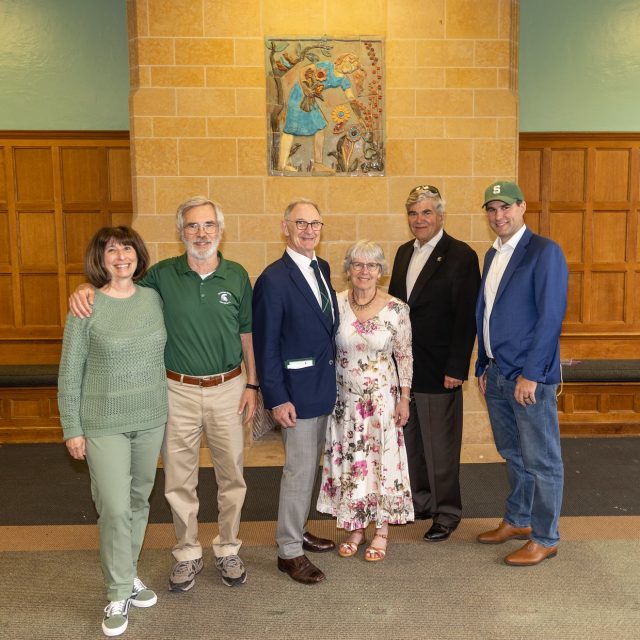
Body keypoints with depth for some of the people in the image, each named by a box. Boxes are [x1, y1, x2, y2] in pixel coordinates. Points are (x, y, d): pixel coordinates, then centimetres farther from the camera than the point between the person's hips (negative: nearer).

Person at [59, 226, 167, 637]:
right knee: (115, 508, -3)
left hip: (151, 419, 4)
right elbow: (70, 372, -5)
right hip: (104, 424, -4)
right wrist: (72, 429, -5)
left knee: (139, 501, 15)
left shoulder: (154, 299, 1)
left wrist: (172, 406, 10)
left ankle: (128, 573, 35)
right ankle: (119, 595, 17)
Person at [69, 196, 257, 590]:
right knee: (179, 480, 10)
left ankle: (228, 549, 32)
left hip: (227, 389, 1)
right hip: (178, 391, 0)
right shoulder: (162, 275, -4)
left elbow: (247, 334, 4)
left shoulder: (237, 276, -2)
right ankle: (188, 553, 31)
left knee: (232, 474, 12)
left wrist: (252, 384, 2)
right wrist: (87, 290, -14)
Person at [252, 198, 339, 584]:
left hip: (325, 386, 8)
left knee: (311, 465, 19)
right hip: (298, 391, -8)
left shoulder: (323, 268, 8)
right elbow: (266, 345, -15)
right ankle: (290, 551, 18)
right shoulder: (273, 280, -15)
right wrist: (277, 399, -17)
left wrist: (334, 379, 9)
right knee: (300, 470, 1)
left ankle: (297, 529, 37)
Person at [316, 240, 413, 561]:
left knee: (383, 459, 6)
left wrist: (404, 399, -3)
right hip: (345, 397, 2)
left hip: (382, 397, -2)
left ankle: (381, 530, 25)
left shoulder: (396, 309, -9)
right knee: (348, 461, 11)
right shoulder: (335, 304, -5)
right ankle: (355, 527, 30)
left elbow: (405, 356, -3)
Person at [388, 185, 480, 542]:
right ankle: (421, 502, 34)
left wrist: (456, 368, -17)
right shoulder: (404, 253, 11)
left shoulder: (461, 256, -10)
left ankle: (447, 513, 24)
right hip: (403, 366, 7)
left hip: (438, 369, -7)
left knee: (441, 445, 6)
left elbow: (466, 318, -14)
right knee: (411, 440, 17)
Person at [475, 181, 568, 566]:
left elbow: (551, 316, -16)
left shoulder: (545, 252, -11)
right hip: (496, 374, 8)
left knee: (541, 460, 6)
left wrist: (530, 374, -18)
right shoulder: (492, 255, 13)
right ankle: (518, 520, 36)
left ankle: (545, 539, 20)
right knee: (513, 454, 20)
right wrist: (484, 367, 14)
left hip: (530, 376, -7)